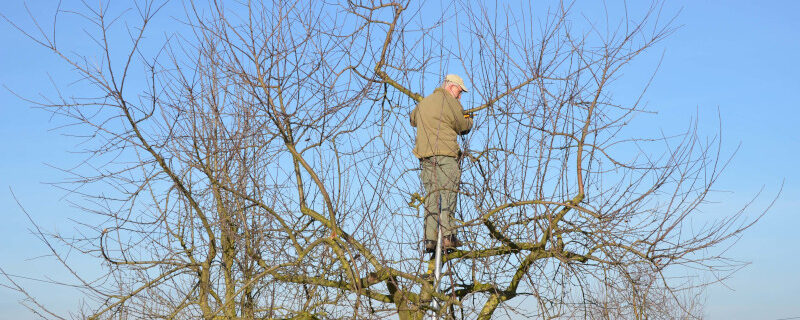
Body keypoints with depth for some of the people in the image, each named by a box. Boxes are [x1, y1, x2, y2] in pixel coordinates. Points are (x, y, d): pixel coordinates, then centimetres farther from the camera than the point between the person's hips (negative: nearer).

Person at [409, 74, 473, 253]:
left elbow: (413, 120, 38)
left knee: (431, 196, 6)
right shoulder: (450, 102, -1)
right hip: (445, 154, -6)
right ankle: (448, 236, -16)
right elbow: (463, 127, 7)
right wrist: (469, 120, 28)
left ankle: (430, 239, -1)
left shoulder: (424, 103, 21)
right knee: (448, 193, -7)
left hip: (425, 155, 6)